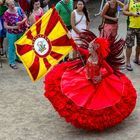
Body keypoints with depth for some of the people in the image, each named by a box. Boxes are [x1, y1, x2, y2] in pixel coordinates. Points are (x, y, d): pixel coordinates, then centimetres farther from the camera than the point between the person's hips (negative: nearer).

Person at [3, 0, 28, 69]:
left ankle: (18, 58, 45)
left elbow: (25, 17, -2)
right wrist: (14, 27, -26)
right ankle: (11, 62, 17)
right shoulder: (6, 14, -20)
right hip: (12, 34, -5)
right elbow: (5, 26, -17)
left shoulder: (19, 9, -9)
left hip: (21, 32, 5)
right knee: (12, 47, 6)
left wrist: (21, 22, -22)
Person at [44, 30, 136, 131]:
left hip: (97, 83, -5)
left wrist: (101, 78, -17)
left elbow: (111, 71, -26)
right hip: (86, 80, 5)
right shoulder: (88, 54, -16)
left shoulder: (101, 60, -29)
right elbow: (77, 48, -9)